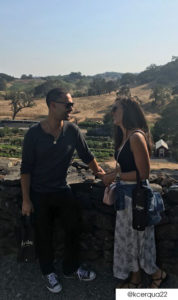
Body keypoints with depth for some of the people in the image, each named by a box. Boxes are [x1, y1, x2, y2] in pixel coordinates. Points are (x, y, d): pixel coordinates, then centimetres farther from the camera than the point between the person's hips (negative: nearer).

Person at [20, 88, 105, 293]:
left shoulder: (72, 130, -8)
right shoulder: (34, 134, -16)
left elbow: (87, 156, 5)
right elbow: (26, 169, -11)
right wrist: (26, 200, -11)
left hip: (62, 190, 3)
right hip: (39, 194, -3)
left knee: (74, 228, 9)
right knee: (44, 234, 12)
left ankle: (71, 268, 34)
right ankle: (48, 272, 36)